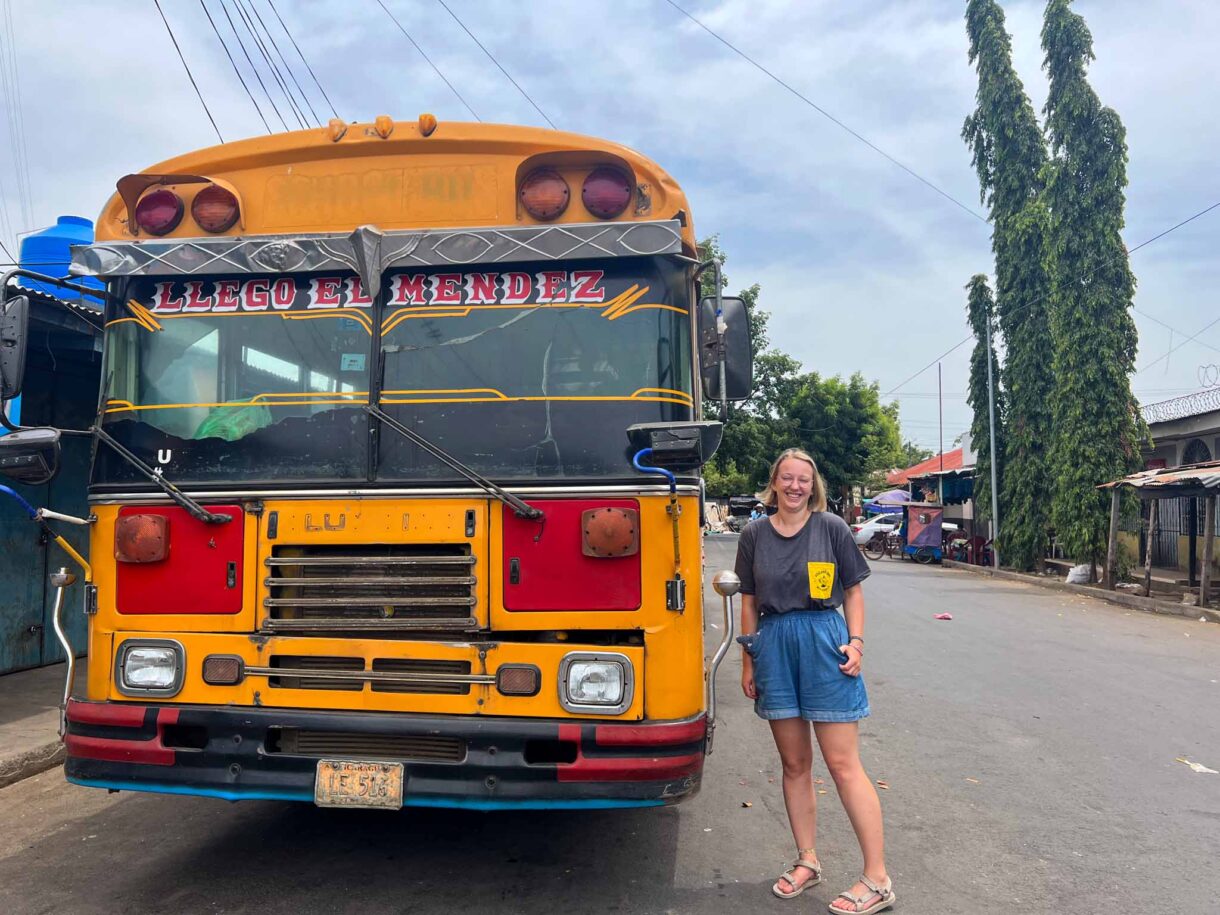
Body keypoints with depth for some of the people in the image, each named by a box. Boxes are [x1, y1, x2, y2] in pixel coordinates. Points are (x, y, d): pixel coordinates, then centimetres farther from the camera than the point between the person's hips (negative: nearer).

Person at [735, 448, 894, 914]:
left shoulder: (831, 528, -1)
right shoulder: (755, 534, 6)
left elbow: (853, 591, 6)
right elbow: (750, 602, 11)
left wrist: (856, 641, -7)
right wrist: (749, 660, 10)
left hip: (824, 644, -3)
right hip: (775, 647, 3)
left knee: (843, 764, -2)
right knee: (794, 763, 12)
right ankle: (807, 862, 27)